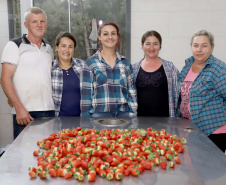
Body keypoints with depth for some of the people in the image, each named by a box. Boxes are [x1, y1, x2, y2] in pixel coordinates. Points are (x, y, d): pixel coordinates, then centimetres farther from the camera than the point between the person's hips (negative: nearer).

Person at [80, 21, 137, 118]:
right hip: (99, 114, -2)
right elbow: (85, 93, 0)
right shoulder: (91, 63, 1)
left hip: (123, 113, 3)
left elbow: (131, 91, 12)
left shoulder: (125, 63, 10)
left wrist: (133, 115, 6)